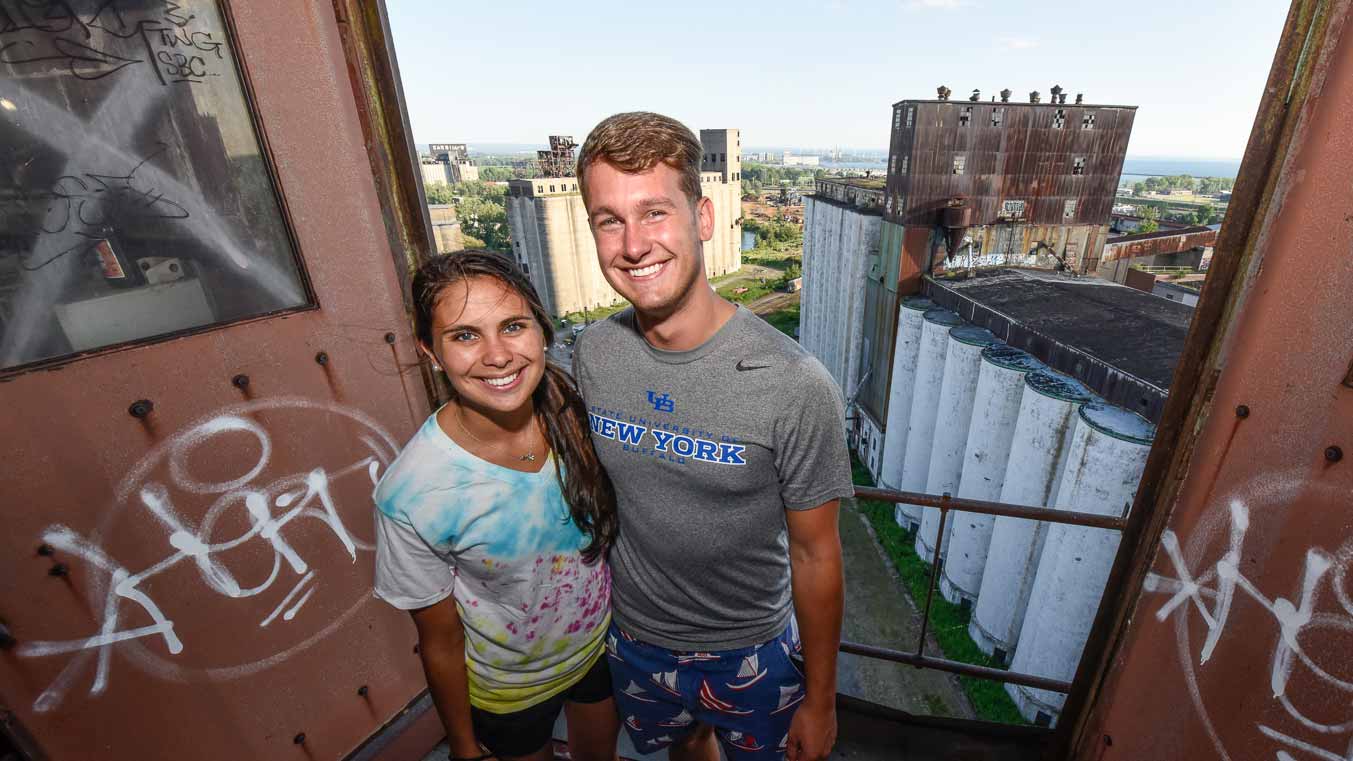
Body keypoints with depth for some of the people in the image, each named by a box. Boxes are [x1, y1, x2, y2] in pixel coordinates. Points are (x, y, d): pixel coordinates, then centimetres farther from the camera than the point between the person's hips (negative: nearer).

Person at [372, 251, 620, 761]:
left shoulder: (576, 414, -23)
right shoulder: (411, 495, -31)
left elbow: (612, 528, -5)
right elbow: (441, 643, -15)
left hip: (601, 645, 3)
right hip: (507, 688, -2)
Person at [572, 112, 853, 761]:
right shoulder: (592, 354, -16)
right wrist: (595, 613, 9)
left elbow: (815, 556, -17)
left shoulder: (795, 386, -29)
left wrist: (820, 701, -5)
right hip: (633, 637, 4)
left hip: (749, 652, -3)